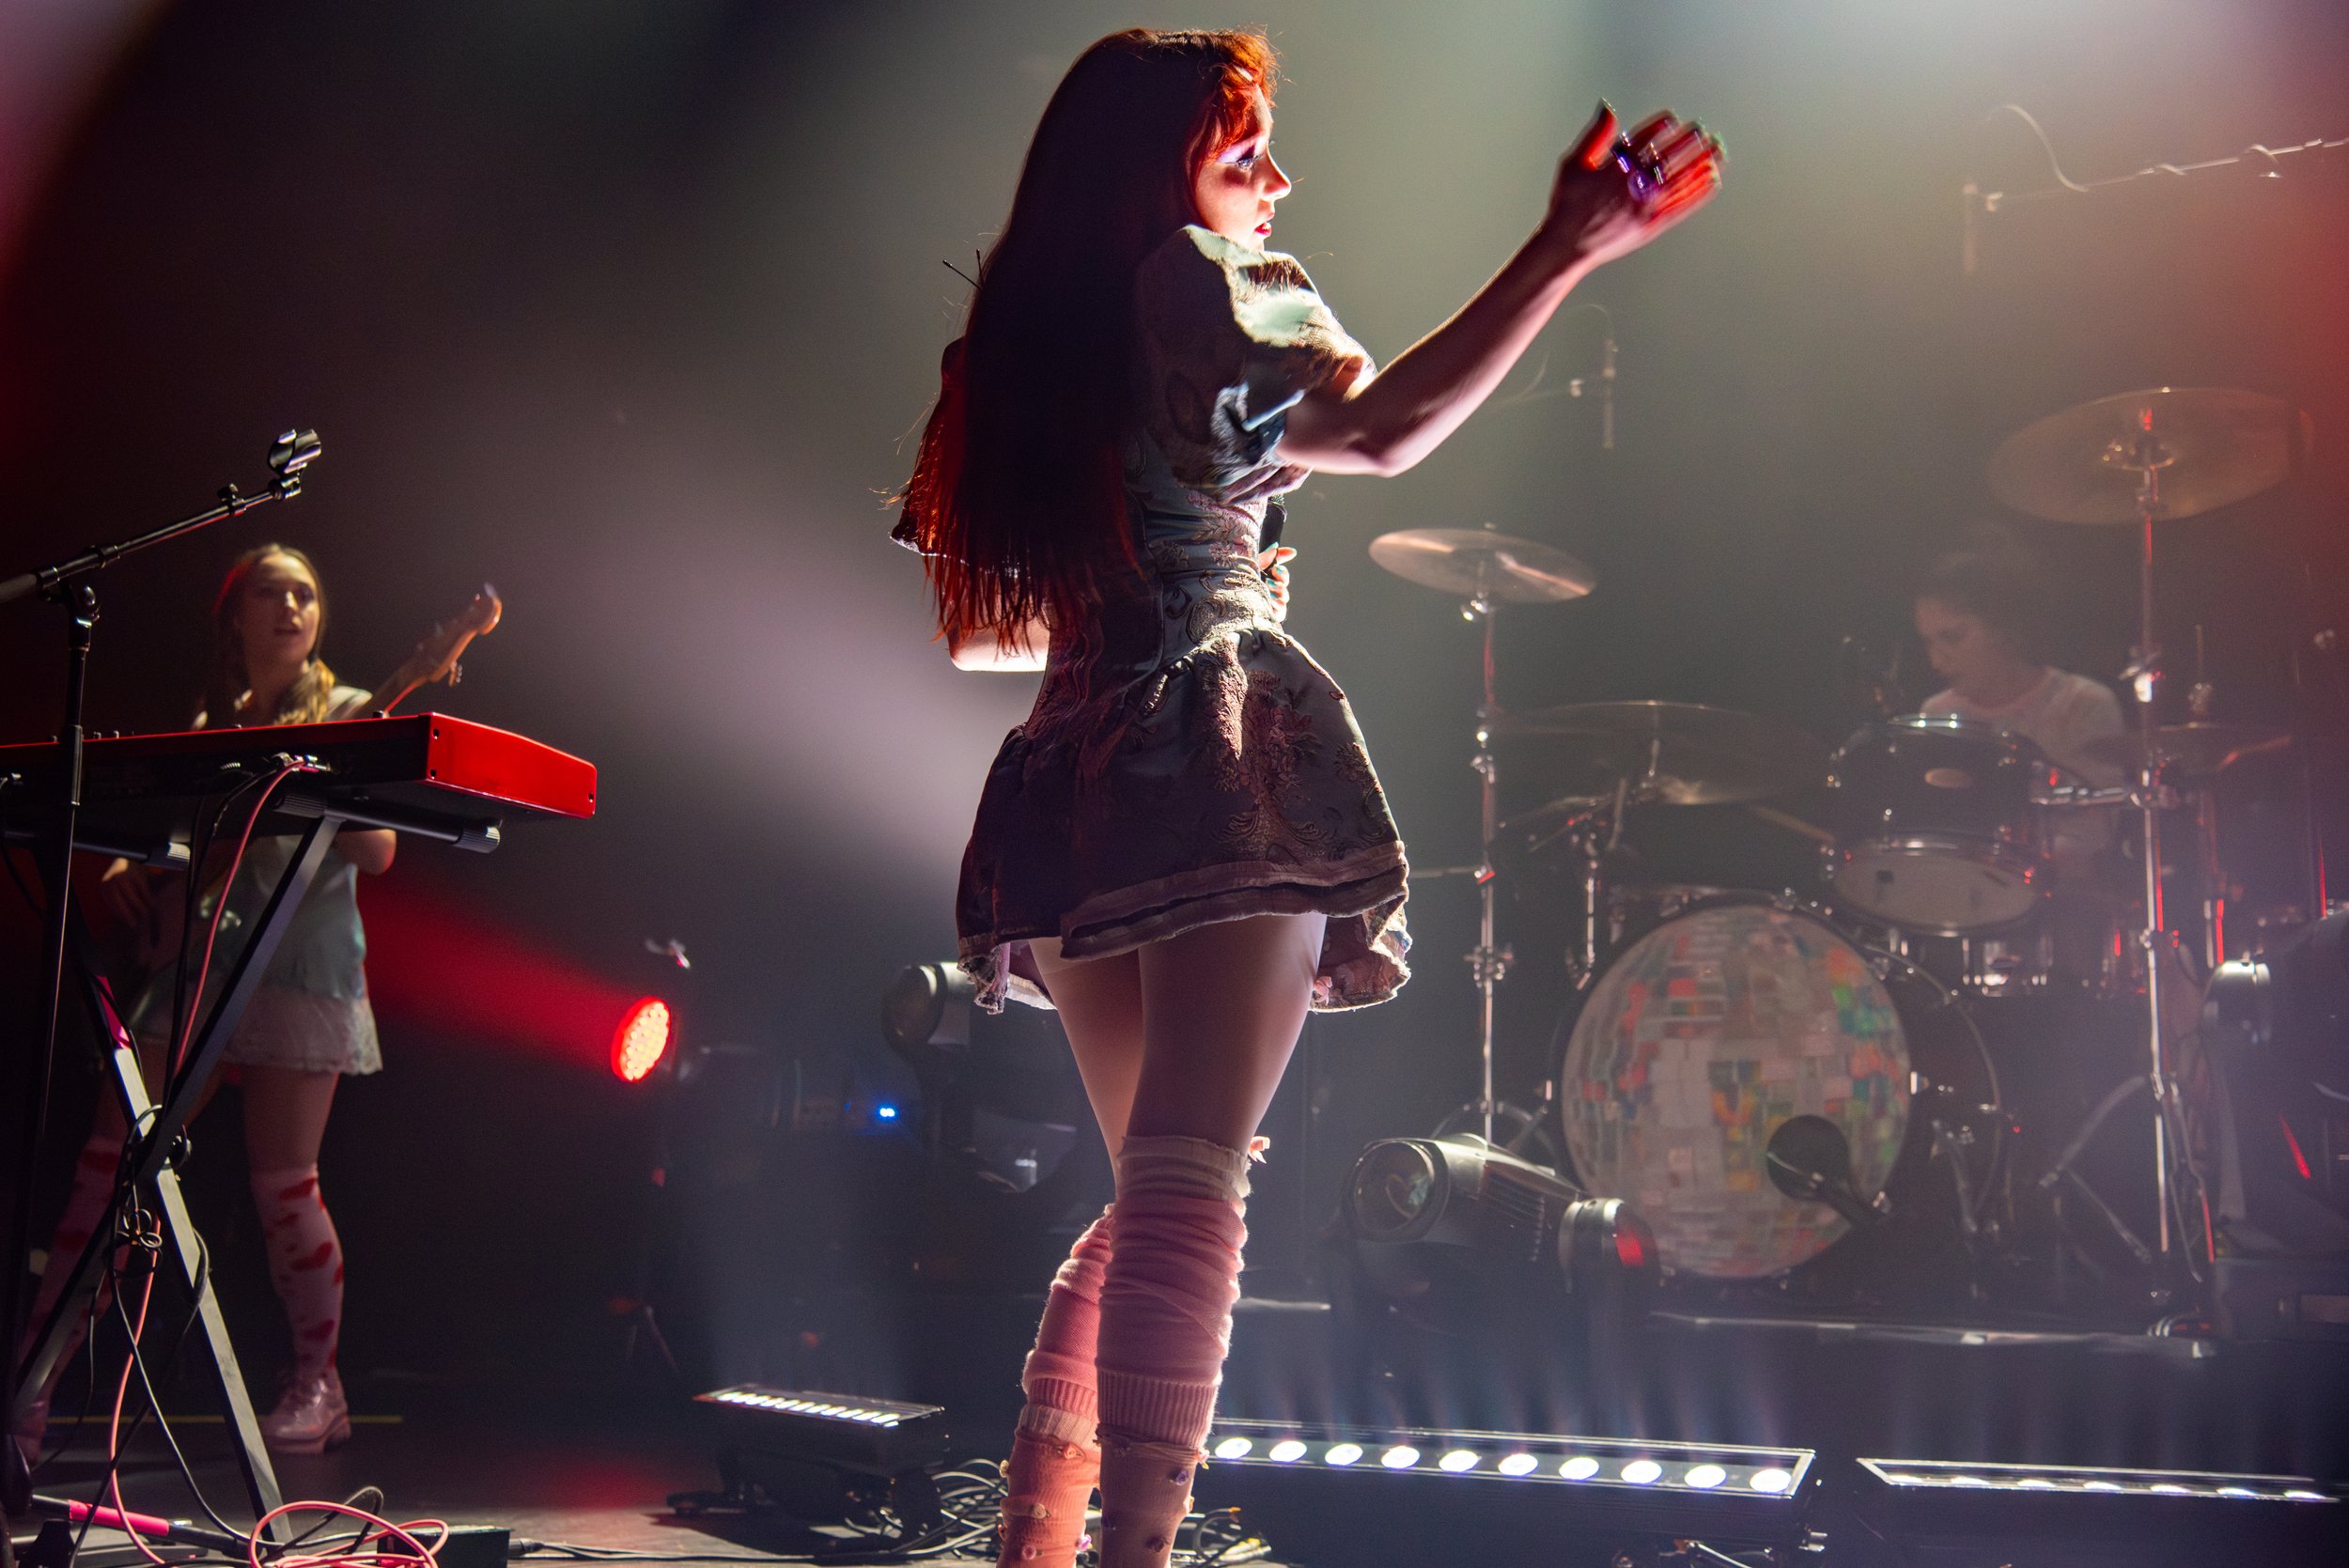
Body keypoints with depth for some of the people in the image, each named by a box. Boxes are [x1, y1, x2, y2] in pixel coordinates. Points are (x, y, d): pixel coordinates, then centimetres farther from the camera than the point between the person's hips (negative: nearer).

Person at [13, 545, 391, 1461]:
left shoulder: (347, 714, 6)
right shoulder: (211, 724, 19)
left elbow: (378, 851, -5)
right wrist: (126, 871, -2)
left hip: (300, 957, -4)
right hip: (194, 951, 4)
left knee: (282, 1180, -5)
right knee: (108, 1160, -5)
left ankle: (318, 1386, 11)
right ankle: (33, 1382, -1)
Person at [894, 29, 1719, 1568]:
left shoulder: (1022, 332, 23)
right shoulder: (1196, 273, 2)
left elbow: (977, 628, 25)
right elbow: (1380, 427, -17)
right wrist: (1564, 254, -17)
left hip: (1076, 781, 8)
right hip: (1227, 764, -8)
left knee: (1159, 1186, 18)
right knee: (1191, 1175, -17)